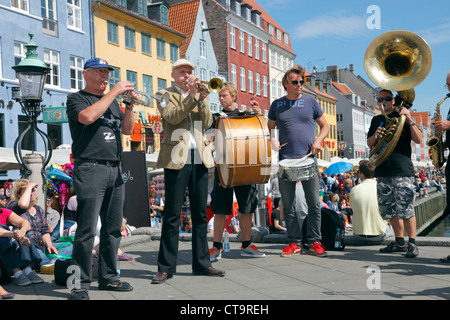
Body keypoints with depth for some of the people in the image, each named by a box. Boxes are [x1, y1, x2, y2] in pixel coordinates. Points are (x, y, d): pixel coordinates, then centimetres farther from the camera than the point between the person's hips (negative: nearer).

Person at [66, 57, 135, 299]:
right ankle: (80, 284, -3)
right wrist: (114, 92, -13)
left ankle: (108, 277, 18)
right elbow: (87, 116, -18)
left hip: (114, 170, 7)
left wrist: (130, 104, 0)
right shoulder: (77, 99, 4)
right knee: (87, 230, -9)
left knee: (113, 228, 8)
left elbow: (127, 130, 15)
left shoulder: (112, 102, 23)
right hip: (90, 168, -6)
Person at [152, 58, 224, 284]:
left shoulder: (200, 95, 20)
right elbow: (172, 117, -12)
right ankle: (166, 267, 2)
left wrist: (202, 98, -7)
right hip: (177, 159, -4)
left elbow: (207, 123, 5)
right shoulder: (166, 95, 8)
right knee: (172, 214, -4)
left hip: (200, 159, 5)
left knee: (200, 213, 8)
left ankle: (201, 263, 15)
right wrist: (191, 95, -15)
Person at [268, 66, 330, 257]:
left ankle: (314, 242, 10)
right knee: (288, 204, 4)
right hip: (285, 161, 1)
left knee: (314, 203, 0)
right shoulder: (277, 105, 10)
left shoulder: (310, 102, 8)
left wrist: (318, 140, -5)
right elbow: (270, 128, 17)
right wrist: (272, 140, -5)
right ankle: (294, 242, 13)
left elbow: (324, 126, 14)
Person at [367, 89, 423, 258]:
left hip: (402, 169, -5)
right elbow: (369, 144, 17)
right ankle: (400, 242, 19)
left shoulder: (401, 116, 5)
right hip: (382, 171, 5)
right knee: (388, 210, 7)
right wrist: (375, 135, -4)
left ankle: (412, 244, -1)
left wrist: (409, 119, -14)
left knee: (405, 209, -10)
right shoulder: (376, 120, 18)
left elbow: (418, 139, -3)